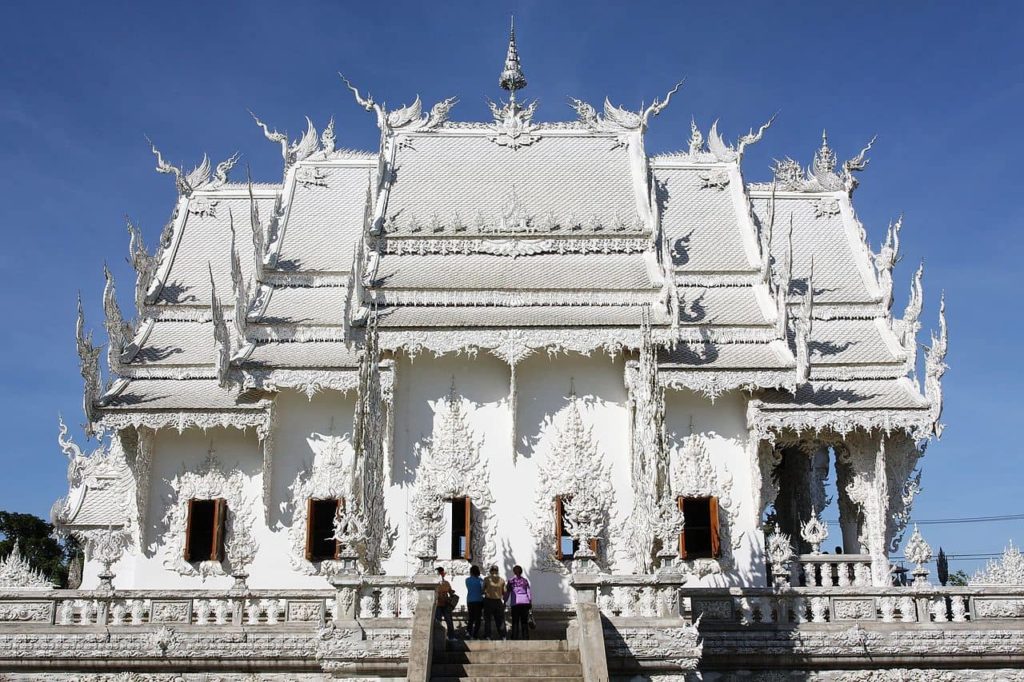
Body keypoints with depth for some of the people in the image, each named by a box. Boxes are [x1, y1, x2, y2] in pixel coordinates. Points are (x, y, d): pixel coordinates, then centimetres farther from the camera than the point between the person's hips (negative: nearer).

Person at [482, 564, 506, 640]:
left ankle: (487, 636, -1)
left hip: (488, 600, -2)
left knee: (487, 620, 4)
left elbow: (483, 590, 1)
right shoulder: (502, 580, 4)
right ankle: (502, 636, 6)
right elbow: (504, 592, 4)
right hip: (498, 601, 2)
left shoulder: (486, 579, -2)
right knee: (500, 620, 10)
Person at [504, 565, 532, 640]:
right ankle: (526, 637, 3)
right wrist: (531, 602, 10)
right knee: (524, 622, 7)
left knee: (515, 622, 2)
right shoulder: (525, 580, 11)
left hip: (515, 603, -2)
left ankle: (514, 637, -3)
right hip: (525, 602, 2)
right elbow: (529, 592, 7)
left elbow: (507, 593, 6)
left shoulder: (511, 580, 5)